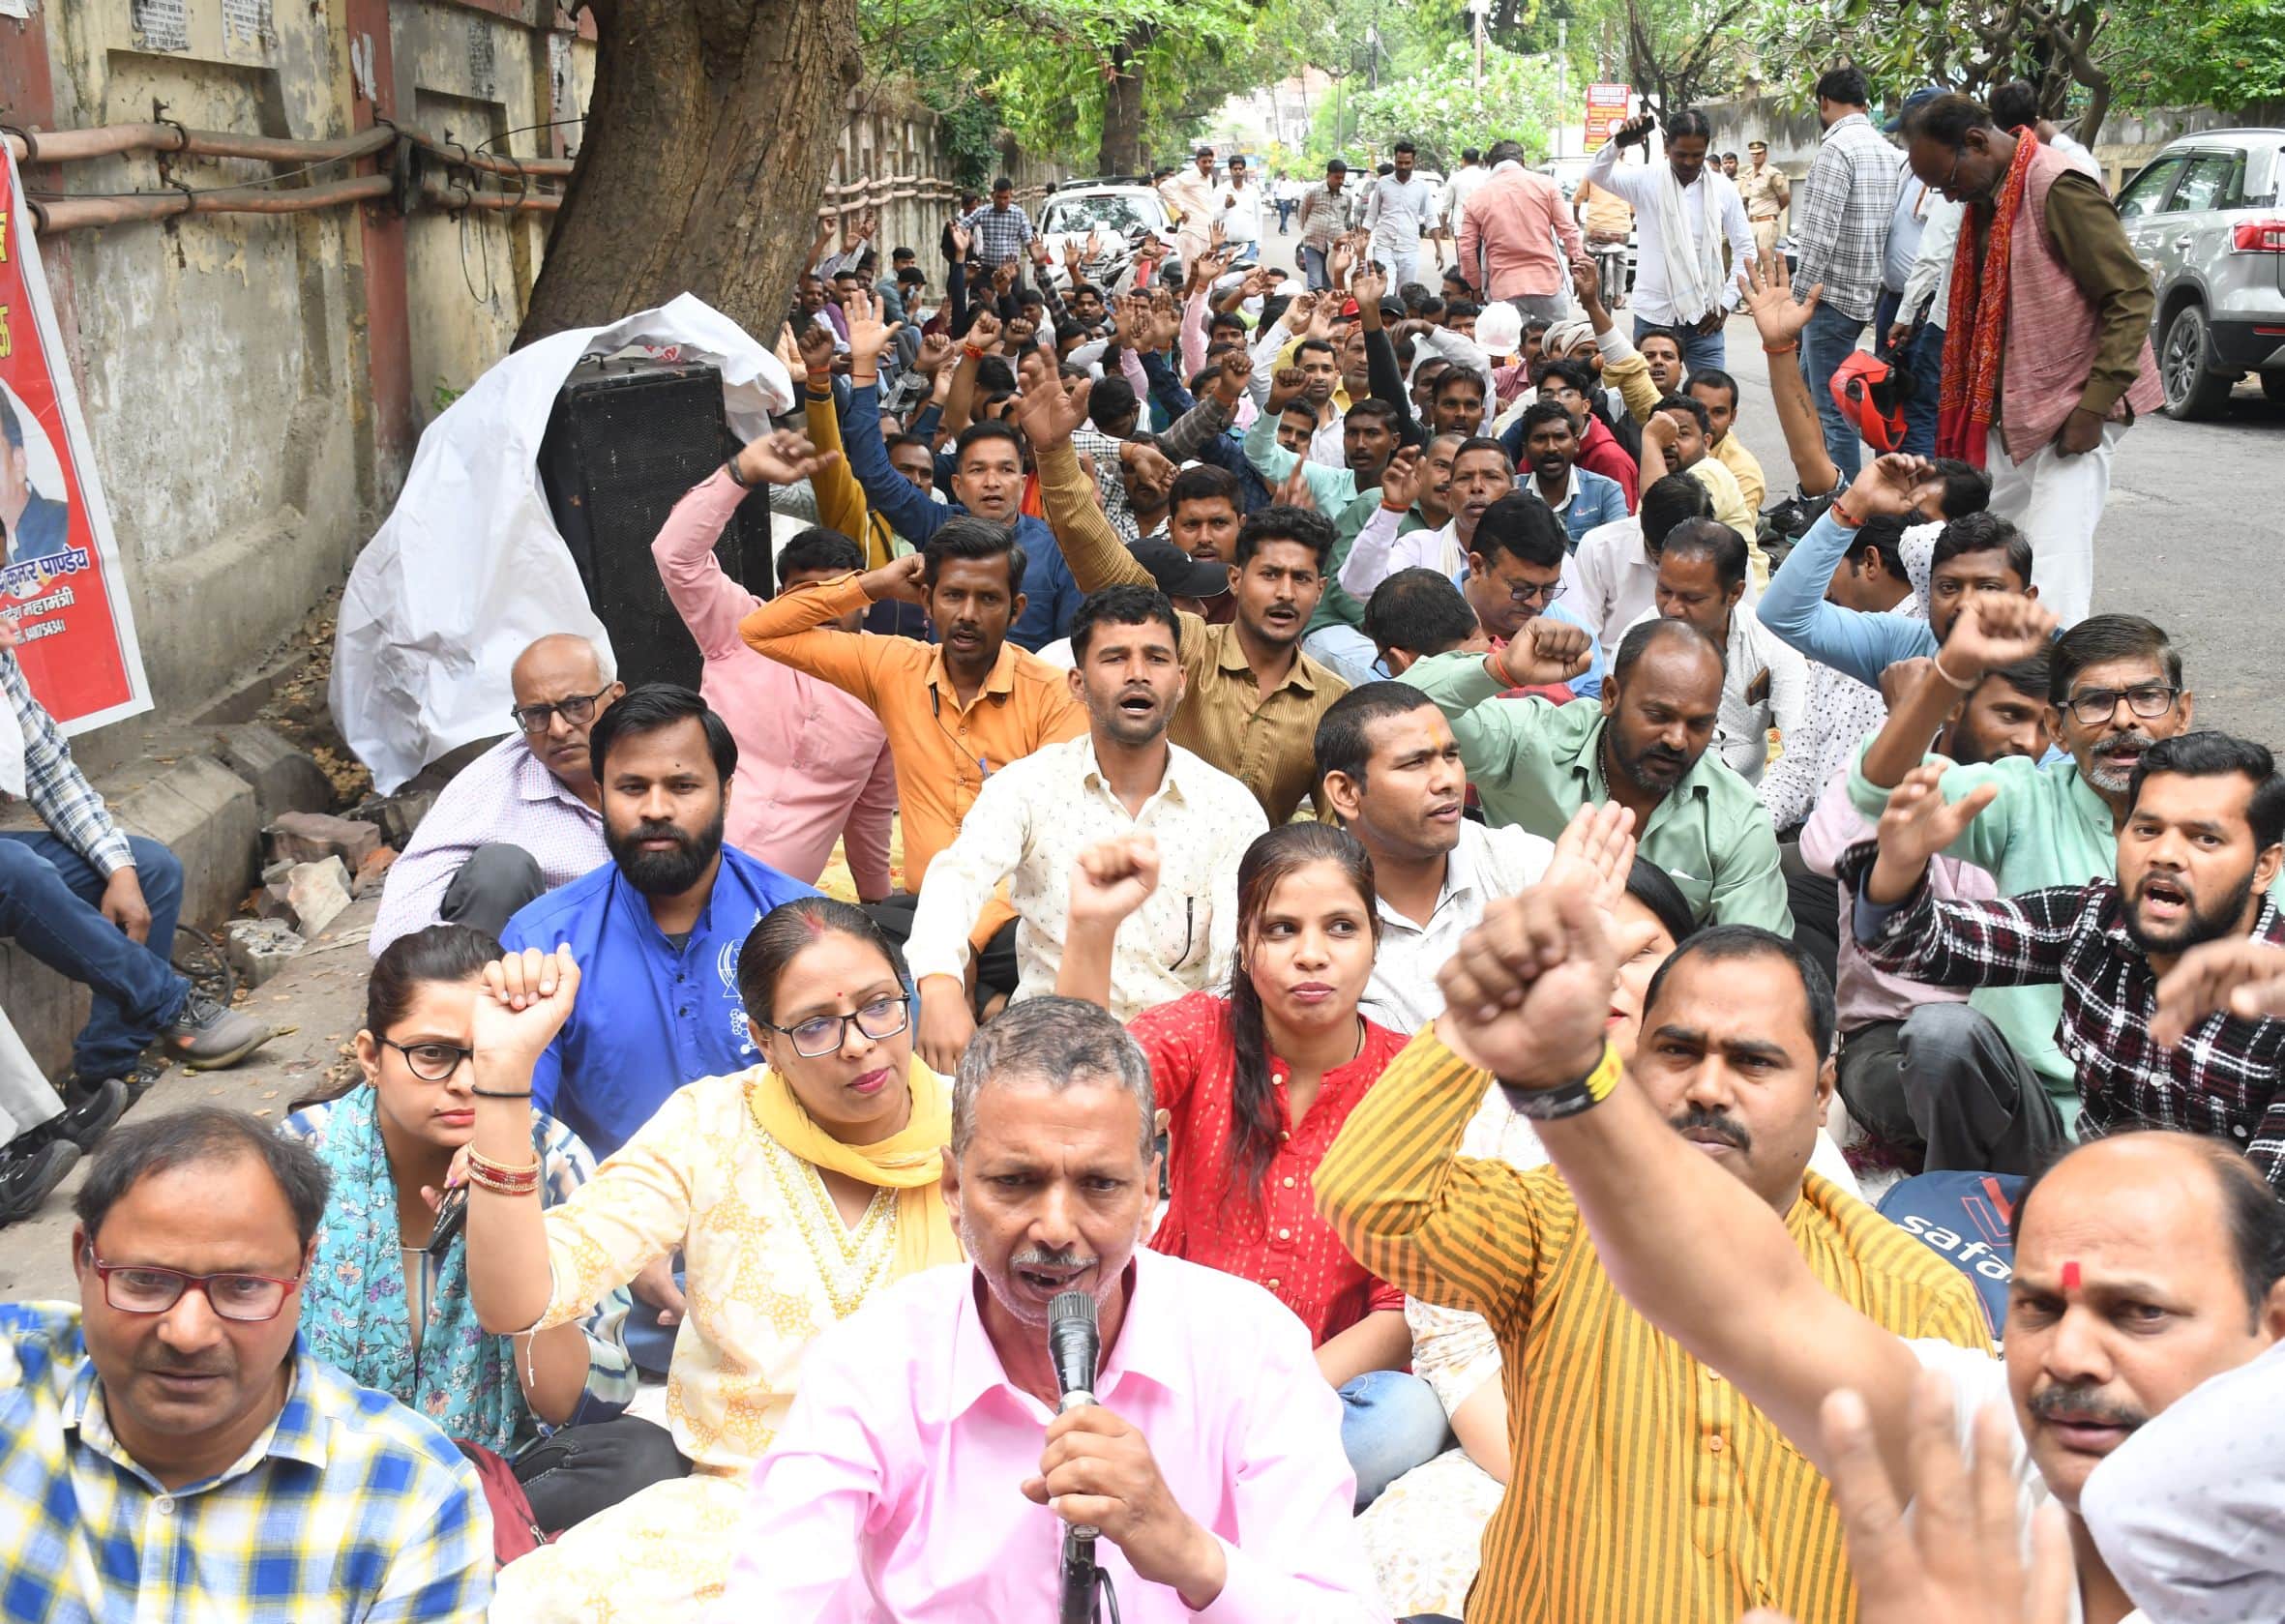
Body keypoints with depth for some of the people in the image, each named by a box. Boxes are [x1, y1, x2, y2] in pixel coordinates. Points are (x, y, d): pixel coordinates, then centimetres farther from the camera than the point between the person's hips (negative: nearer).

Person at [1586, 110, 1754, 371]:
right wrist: (1618, 142, -32)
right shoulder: (1646, 180, -1)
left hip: (1704, 318, 1)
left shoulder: (1723, 188, 4)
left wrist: (1726, 302, 2)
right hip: (1654, 316, -1)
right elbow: (1596, 175, -15)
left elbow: (1745, 249, 9)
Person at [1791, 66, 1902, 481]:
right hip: (1865, 290, 9)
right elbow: (1885, 225, 16)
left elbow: (1820, 233, -20)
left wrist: (1801, 295, -13)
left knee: (1833, 409, -5)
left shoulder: (1837, 148, -14)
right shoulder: (1886, 150, 12)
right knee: (1808, 387, 21)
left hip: (1833, 293, -9)